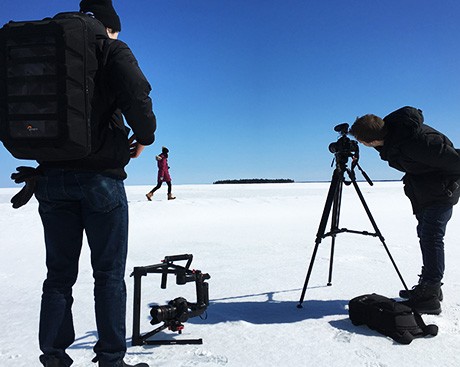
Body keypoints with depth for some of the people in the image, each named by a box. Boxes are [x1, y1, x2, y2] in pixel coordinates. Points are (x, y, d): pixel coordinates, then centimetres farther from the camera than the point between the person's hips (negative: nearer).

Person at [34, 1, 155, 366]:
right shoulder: (113, 52, -2)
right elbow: (137, 97, -18)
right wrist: (143, 137, -2)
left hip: (51, 177, 5)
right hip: (100, 177, -5)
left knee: (59, 272, 13)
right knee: (109, 274, 5)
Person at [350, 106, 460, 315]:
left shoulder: (415, 141, -36)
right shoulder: (389, 128, -10)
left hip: (442, 189, -9)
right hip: (423, 191, 10)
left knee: (431, 236, -13)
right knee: (425, 234, 13)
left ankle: (429, 298, -8)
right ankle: (429, 287, 25)